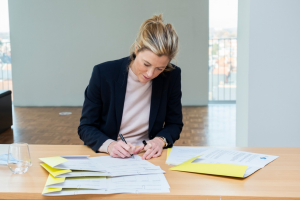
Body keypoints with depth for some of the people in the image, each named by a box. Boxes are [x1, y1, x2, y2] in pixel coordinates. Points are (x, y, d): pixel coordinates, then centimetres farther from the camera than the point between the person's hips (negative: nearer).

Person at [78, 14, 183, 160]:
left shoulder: (172, 76, -7)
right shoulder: (103, 73, -12)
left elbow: (174, 124, 6)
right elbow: (86, 127, -5)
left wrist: (160, 140, -15)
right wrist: (109, 145, -23)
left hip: (149, 157, 1)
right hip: (107, 158, -1)